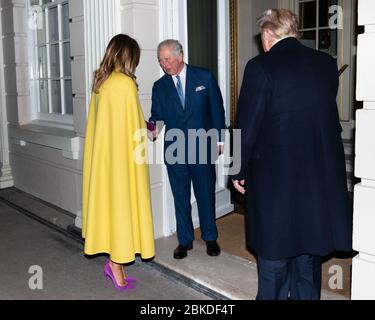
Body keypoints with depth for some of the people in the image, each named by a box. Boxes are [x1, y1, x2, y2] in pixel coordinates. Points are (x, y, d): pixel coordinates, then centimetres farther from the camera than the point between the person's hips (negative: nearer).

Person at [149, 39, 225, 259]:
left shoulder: (205, 77, -1)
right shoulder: (160, 86, 5)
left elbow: (217, 108, 2)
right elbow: (157, 116, 2)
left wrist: (219, 138, 0)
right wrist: (154, 127, -21)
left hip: (202, 148, -2)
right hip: (174, 150, 2)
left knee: (206, 195, 8)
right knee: (180, 198, 10)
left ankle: (210, 238, 26)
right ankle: (185, 240, 24)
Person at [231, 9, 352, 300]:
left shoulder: (260, 67, -12)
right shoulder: (327, 64, 3)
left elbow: (247, 124, -11)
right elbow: (327, 114, 11)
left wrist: (238, 170, -1)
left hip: (274, 174, -5)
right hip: (322, 172, 5)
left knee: (274, 246, 10)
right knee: (309, 241, 19)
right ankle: (306, 295, 33)